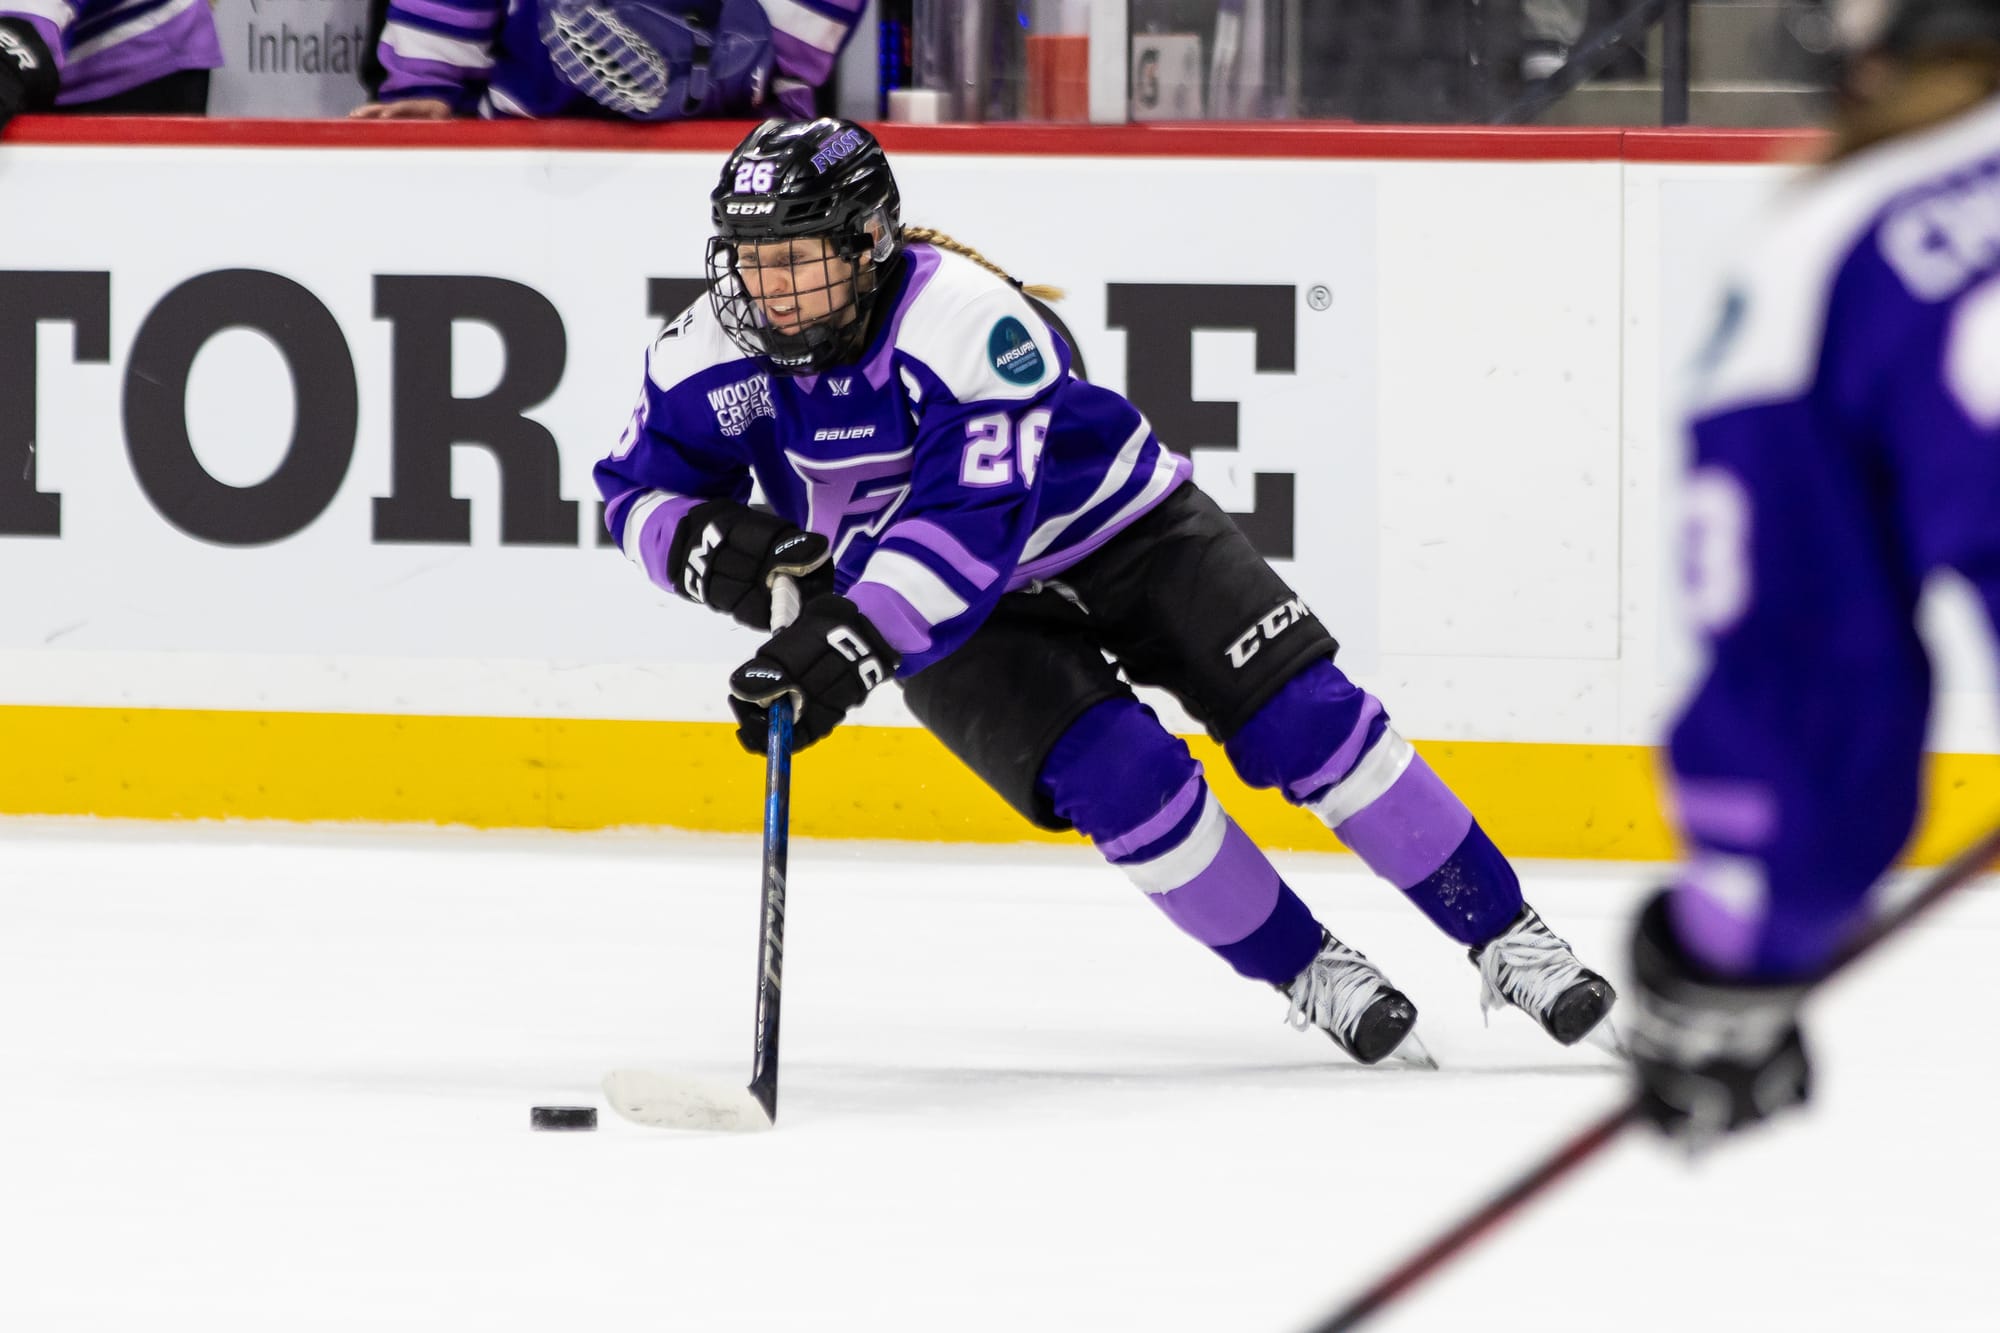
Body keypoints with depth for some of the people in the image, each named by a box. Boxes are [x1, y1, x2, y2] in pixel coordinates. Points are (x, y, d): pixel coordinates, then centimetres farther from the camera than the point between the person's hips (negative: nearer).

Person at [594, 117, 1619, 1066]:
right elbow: (639, 491, -6)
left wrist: (851, 643, -53)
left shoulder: (968, 321, -34)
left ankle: (1501, 938, 0)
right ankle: (1305, 976, -2)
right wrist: (709, 544, -29)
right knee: (1121, 780, -20)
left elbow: (971, 523, -42)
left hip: (1111, 525, -3)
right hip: (947, 606, 3)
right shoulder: (712, 356, -18)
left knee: (1304, 718, -11)